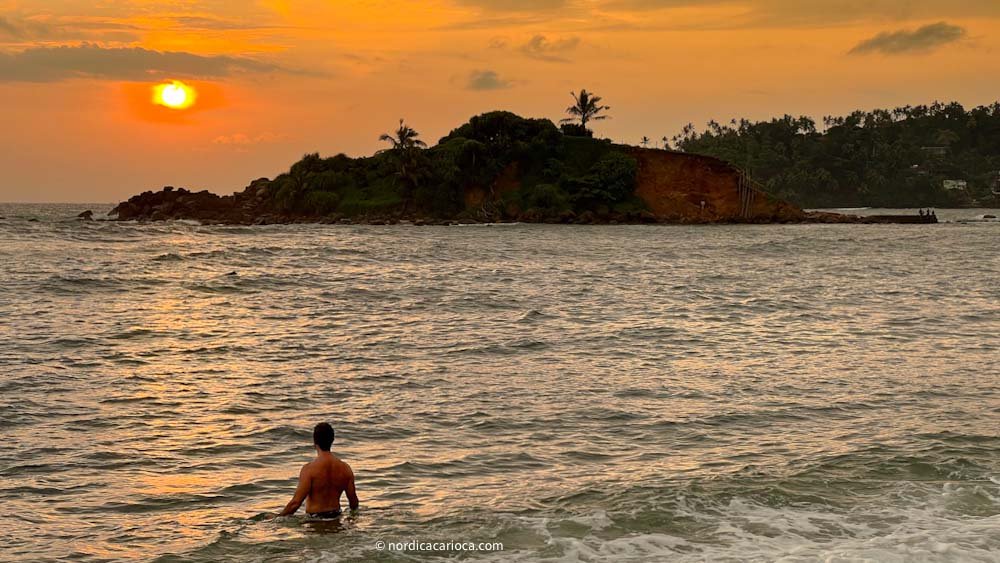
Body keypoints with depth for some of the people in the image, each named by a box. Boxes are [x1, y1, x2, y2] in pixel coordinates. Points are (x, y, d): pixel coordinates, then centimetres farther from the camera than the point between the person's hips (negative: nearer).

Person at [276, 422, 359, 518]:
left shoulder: (309, 469, -14)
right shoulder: (345, 468, 0)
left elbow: (296, 502, -16)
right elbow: (354, 501, 7)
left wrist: (279, 516, -2)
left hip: (314, 519, -6)